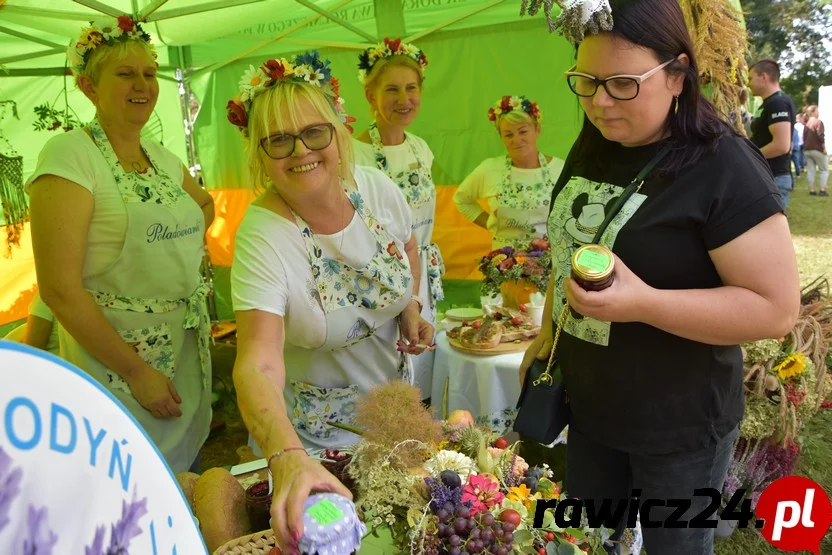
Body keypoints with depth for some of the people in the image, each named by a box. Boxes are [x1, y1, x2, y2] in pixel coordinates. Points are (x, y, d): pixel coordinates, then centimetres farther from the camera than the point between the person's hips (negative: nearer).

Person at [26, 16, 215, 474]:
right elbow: (60, 290, -19)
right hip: (116, 363, -6)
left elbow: (206, 204, 30)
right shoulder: (69, 155, -14)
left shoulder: (163, 158, 7)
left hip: (188, 353, 7)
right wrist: (137, 371, -17)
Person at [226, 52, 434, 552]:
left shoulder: (377, 187, -15)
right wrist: (288, 456, -55)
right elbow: (258, 365, -38)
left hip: (396, 395, 5)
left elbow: (408, 248, 8)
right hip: (317, 430, -4)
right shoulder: (262, 236, -29)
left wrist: (410, 310, -8)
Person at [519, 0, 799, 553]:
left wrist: (643, 303, -32)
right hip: (587, 406, 6)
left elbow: (777, 308, -21)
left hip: (679, 425, -6)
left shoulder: (723, 168, -20)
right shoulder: (589, 151, 2)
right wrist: (548, 333, 14)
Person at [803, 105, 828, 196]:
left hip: (807, 150, 6)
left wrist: (806, 147, 18)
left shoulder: (807, 124, 11)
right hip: (817, 149, -6)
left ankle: (811, 190, 4)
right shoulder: (818, 122, -10)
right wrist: (824, 147, -12)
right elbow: (820, 136, -18)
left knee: (810, 170, 6)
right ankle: (822, 190, -5)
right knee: (824, 170, 2)